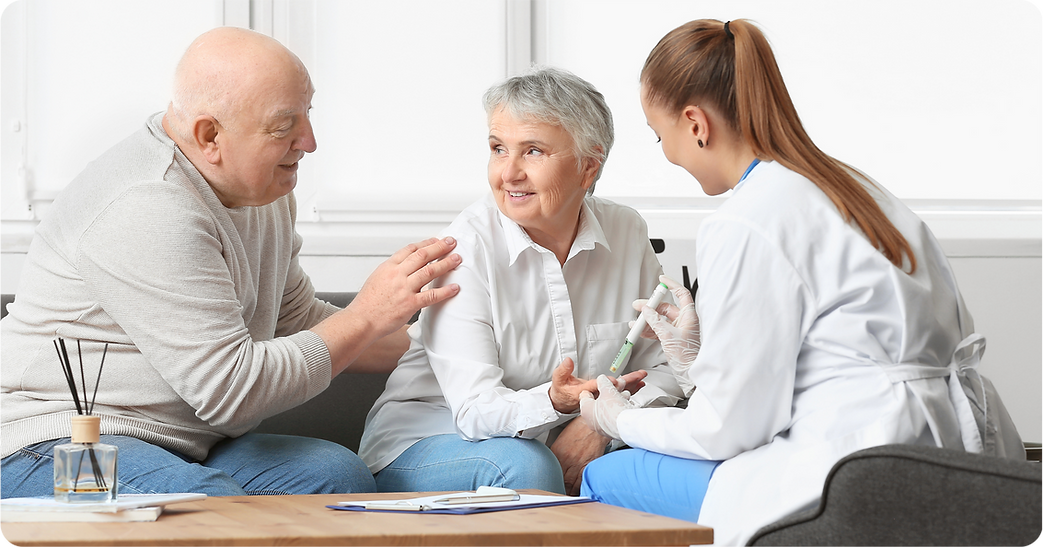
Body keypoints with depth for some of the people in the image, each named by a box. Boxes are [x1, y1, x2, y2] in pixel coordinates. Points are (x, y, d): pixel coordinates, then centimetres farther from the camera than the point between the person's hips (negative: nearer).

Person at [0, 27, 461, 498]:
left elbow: (297, 324, 24)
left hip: (184, 449, 9)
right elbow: (231, 390, -23)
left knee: (339, 474, -15)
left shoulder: (264, 189, 10)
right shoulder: (148, 213, -23)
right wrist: (367, 317, -15)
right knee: (211, 503, -38)